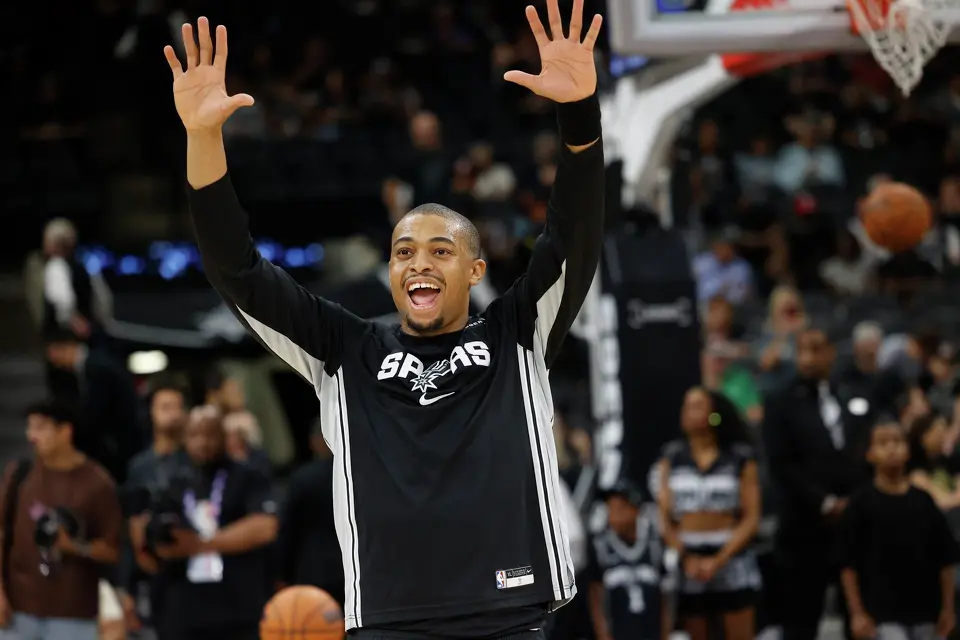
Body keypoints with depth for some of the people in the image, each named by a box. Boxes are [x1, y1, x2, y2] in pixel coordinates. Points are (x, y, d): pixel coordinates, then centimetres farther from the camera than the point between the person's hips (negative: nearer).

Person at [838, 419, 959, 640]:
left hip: (924, 613, 4)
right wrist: (857, 613, -10)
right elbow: (849, 564, -5)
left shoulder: (923, 501, 4)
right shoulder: (862, 503, -5)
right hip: (882, 614, -4)